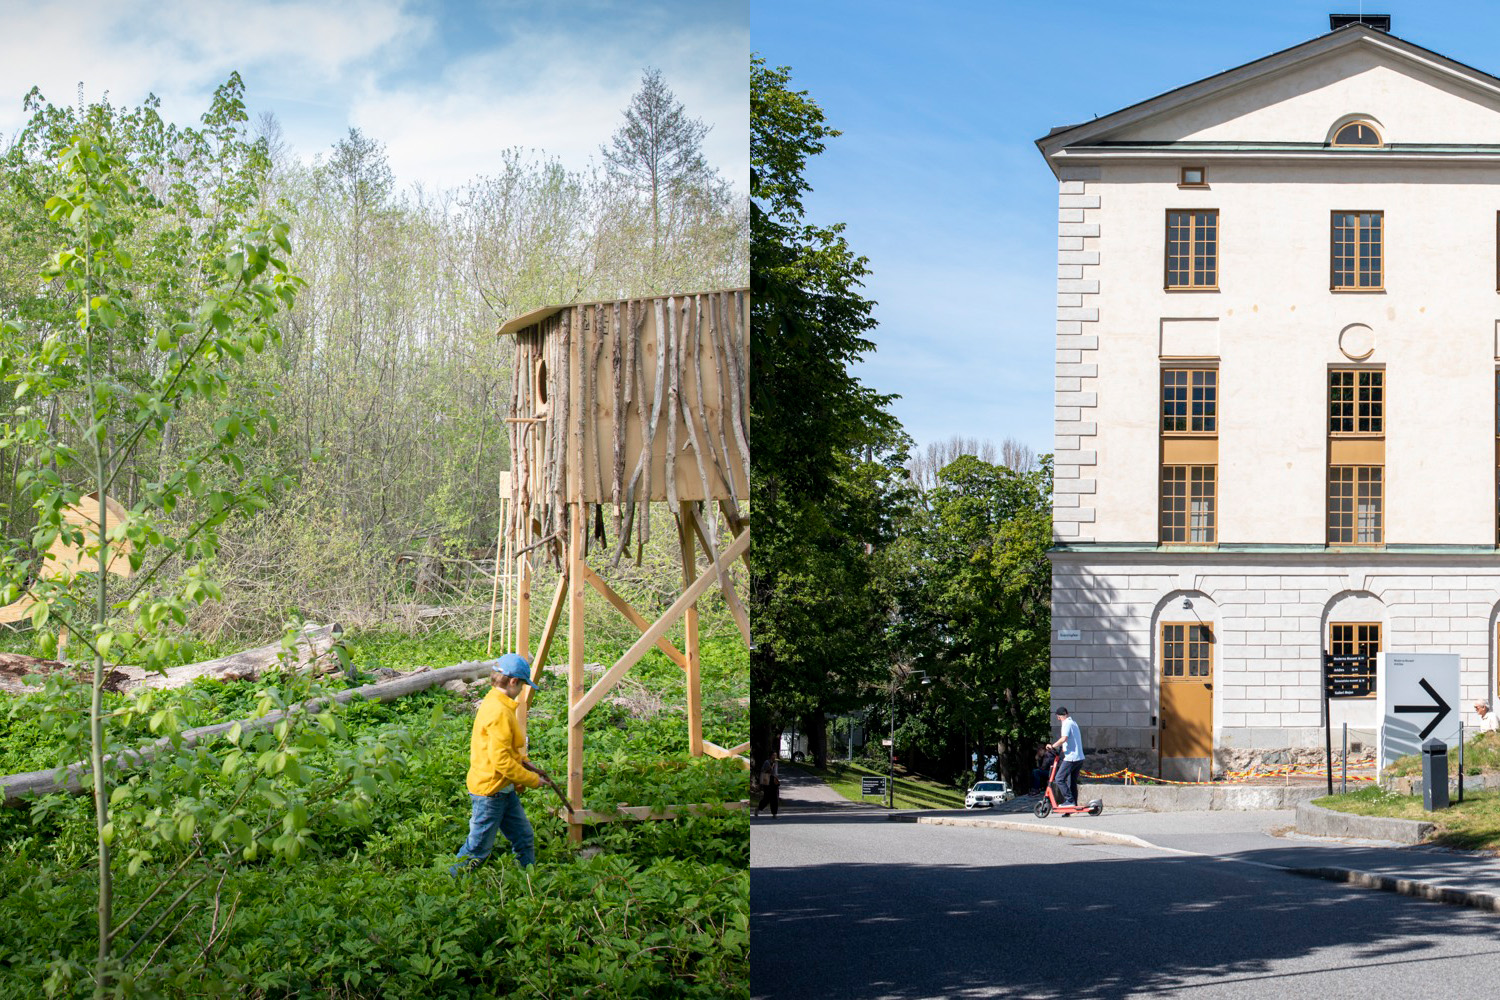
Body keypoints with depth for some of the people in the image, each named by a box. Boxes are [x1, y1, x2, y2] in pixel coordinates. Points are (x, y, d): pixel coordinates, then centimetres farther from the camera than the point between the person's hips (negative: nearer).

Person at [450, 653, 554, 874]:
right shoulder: (499, 712, -24)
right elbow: (500, 759, -26)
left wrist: (523, 762, 8)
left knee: (524, 838, 15)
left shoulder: (493, 702, 8)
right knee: (478, 848, 1)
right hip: (490, 790, -10)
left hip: (504, 790, 10)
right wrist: (532, 780, -16)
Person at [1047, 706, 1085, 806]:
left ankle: (1070, 800, -11)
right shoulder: (1074, 723, 19)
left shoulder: (1067, 724, -10)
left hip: (1071, 758, -9)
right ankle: (1074, 805, 12)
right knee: (1072, 782, 13)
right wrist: (1061, 747, 32)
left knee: (1059, 779, -6)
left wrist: (1053, 746, -16)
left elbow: (1064, 738, -26)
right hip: (1080, 758, 9)